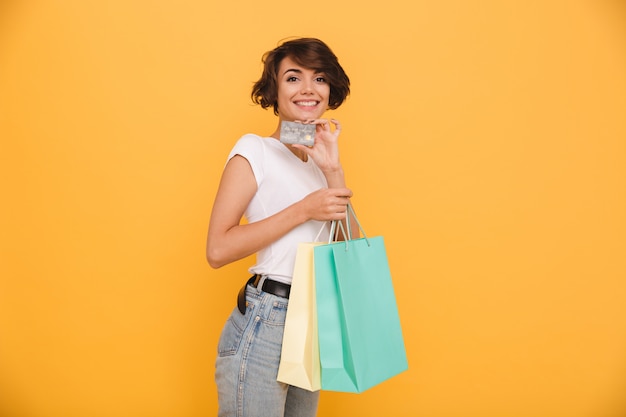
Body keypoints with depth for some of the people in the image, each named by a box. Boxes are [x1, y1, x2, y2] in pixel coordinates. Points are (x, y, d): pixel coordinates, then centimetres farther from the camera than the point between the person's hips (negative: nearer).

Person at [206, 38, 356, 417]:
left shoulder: (320, 156, 10)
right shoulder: (254, 150, -9)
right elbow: (218, 250, -17)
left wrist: (333, 170, -8)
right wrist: (304, 209, -19)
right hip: (262, 327, -6)